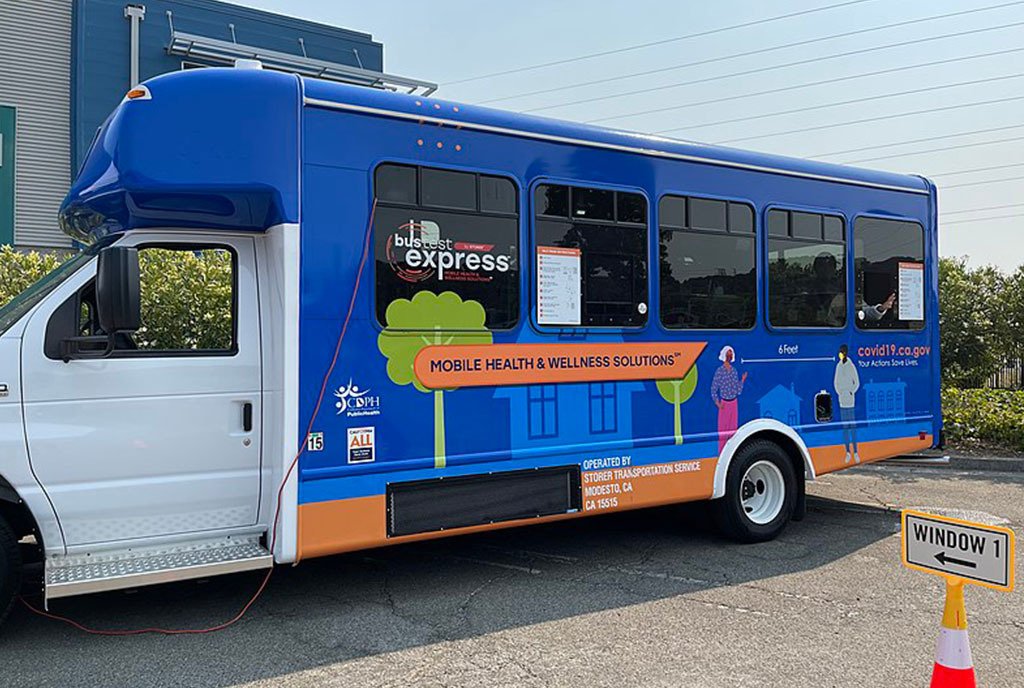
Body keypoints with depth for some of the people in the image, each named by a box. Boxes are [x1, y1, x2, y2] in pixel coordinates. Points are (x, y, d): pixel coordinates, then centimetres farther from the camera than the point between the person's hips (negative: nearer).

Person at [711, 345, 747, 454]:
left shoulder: (734, 370, 4)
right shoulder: (719, 371, -10)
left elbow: (739, 391, 5)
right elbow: (713, 389, -7)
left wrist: (742, 380, -7)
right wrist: (718, 404, -14)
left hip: (734, 403, 5)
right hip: (724, 403, -5)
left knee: (733, 428, 10)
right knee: (723, 429, -1)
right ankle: (721, 452, 7)